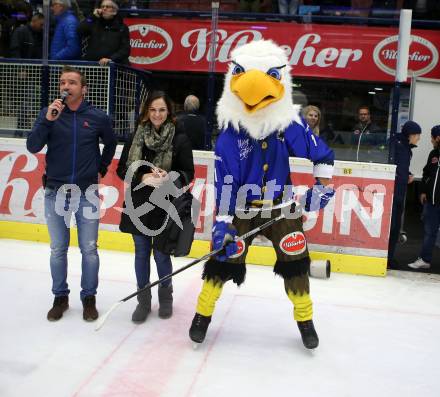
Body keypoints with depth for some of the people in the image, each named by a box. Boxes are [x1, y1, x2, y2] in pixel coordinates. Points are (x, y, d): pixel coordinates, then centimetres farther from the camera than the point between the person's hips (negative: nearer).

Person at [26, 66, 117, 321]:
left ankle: (89, 298, 20)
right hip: (56, 193, 1)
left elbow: (111, 144, 16)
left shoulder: (98, 117, -1)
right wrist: (48, 120, -22)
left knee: (89, 249, 5)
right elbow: (33, 147, -11)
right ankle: (60, 297, 25)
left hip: (87, 193, -1)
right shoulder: (49, 114, -1)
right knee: (58, 250, 10)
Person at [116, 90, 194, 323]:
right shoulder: (136, 137, 3)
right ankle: (143, 300, 25)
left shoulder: (180, 140, -4)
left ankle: (165, 296, 30)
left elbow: (188, 173, -2)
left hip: (165, 207, -2)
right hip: (138, 205, 2)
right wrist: (143, 177, -15)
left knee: (161, 254, 6)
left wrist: (169, 178, -21)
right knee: (141, 253, 10)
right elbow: (122, 169, 3)